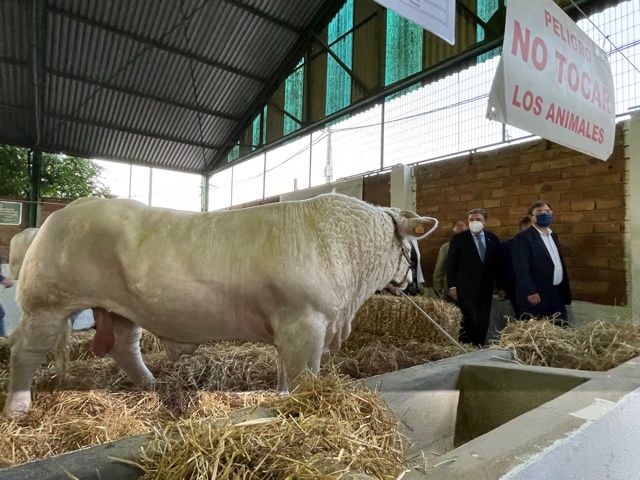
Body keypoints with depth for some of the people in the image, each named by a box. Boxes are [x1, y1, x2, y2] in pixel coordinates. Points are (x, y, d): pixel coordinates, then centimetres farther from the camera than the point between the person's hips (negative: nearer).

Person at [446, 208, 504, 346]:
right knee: (470, 321, -10)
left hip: (486, 288, 4)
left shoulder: (493, 239, 9)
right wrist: (452, 286, -9)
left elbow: (498, 264, 12)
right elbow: (451, 263, -3)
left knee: (483, 322, 5)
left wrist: (501, 286, 10)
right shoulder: (458, 238, -2)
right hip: (466, 288, -4)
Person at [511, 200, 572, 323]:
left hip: (558, 294, 8)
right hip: (536, 296, -8)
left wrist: (566, 289, 18)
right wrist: (530, 292, -23)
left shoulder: (553, 235, 15)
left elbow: (559, 262, 21)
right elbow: (521, 268, -18)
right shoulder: (522, 238, -13)